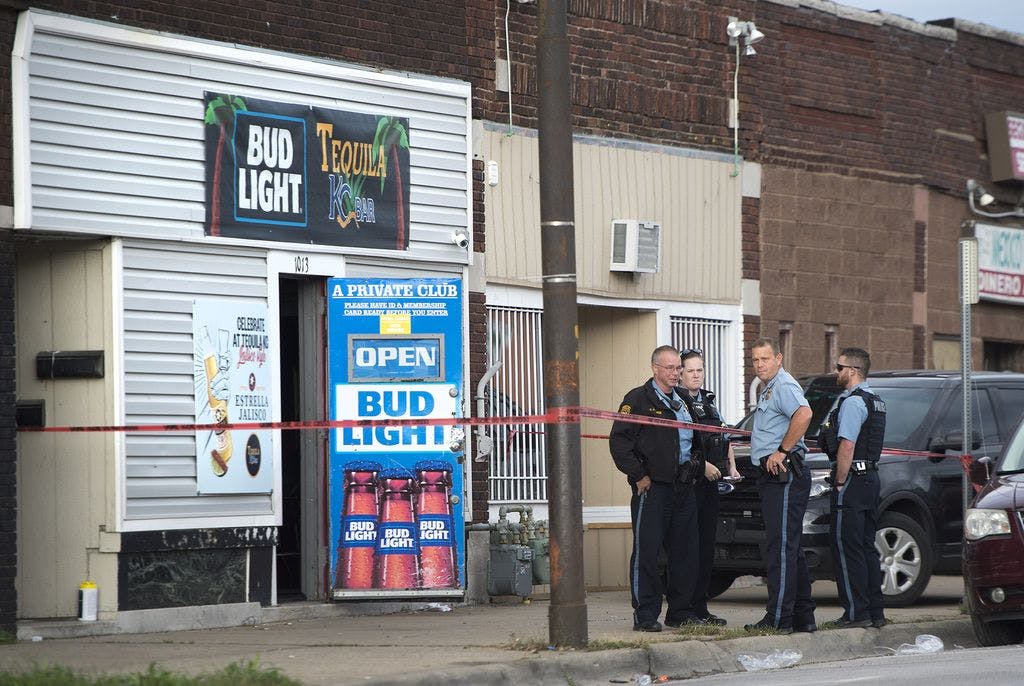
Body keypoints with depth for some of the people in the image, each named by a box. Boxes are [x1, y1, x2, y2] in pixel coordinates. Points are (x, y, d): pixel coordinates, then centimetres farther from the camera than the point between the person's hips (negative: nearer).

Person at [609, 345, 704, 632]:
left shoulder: (684, 399, 17)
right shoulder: (638, 399, -5)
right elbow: (618, 441, -11)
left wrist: (696, 467, 16)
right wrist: (639, 476, -13)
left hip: (684, 488, 7)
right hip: (652, 488, -7)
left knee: (685, 552, 8)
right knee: (646, 552, -6)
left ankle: (680, 611, 16)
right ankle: (645, 615, -3)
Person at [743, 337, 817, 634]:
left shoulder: (784, 385, -11)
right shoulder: (767, 389, 23)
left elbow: (803, 414, -30)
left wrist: (782, 451, -24)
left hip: (784, 475, -11)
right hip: (773, 476, 11)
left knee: (782, 546, -12)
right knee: (790, 547, 13)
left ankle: (779, 618, -13)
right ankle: (803, 616, 17)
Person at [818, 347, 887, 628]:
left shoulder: (852, 402, -14)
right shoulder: (875, 401, 18)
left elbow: (846, 447, -21)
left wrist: (839, 483, -15)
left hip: (852, 479, -10)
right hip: (871, 476, 10)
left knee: (846, 546, -7)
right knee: (867, 546, 12)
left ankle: (857, 612, -9)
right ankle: (875, 612, 13)